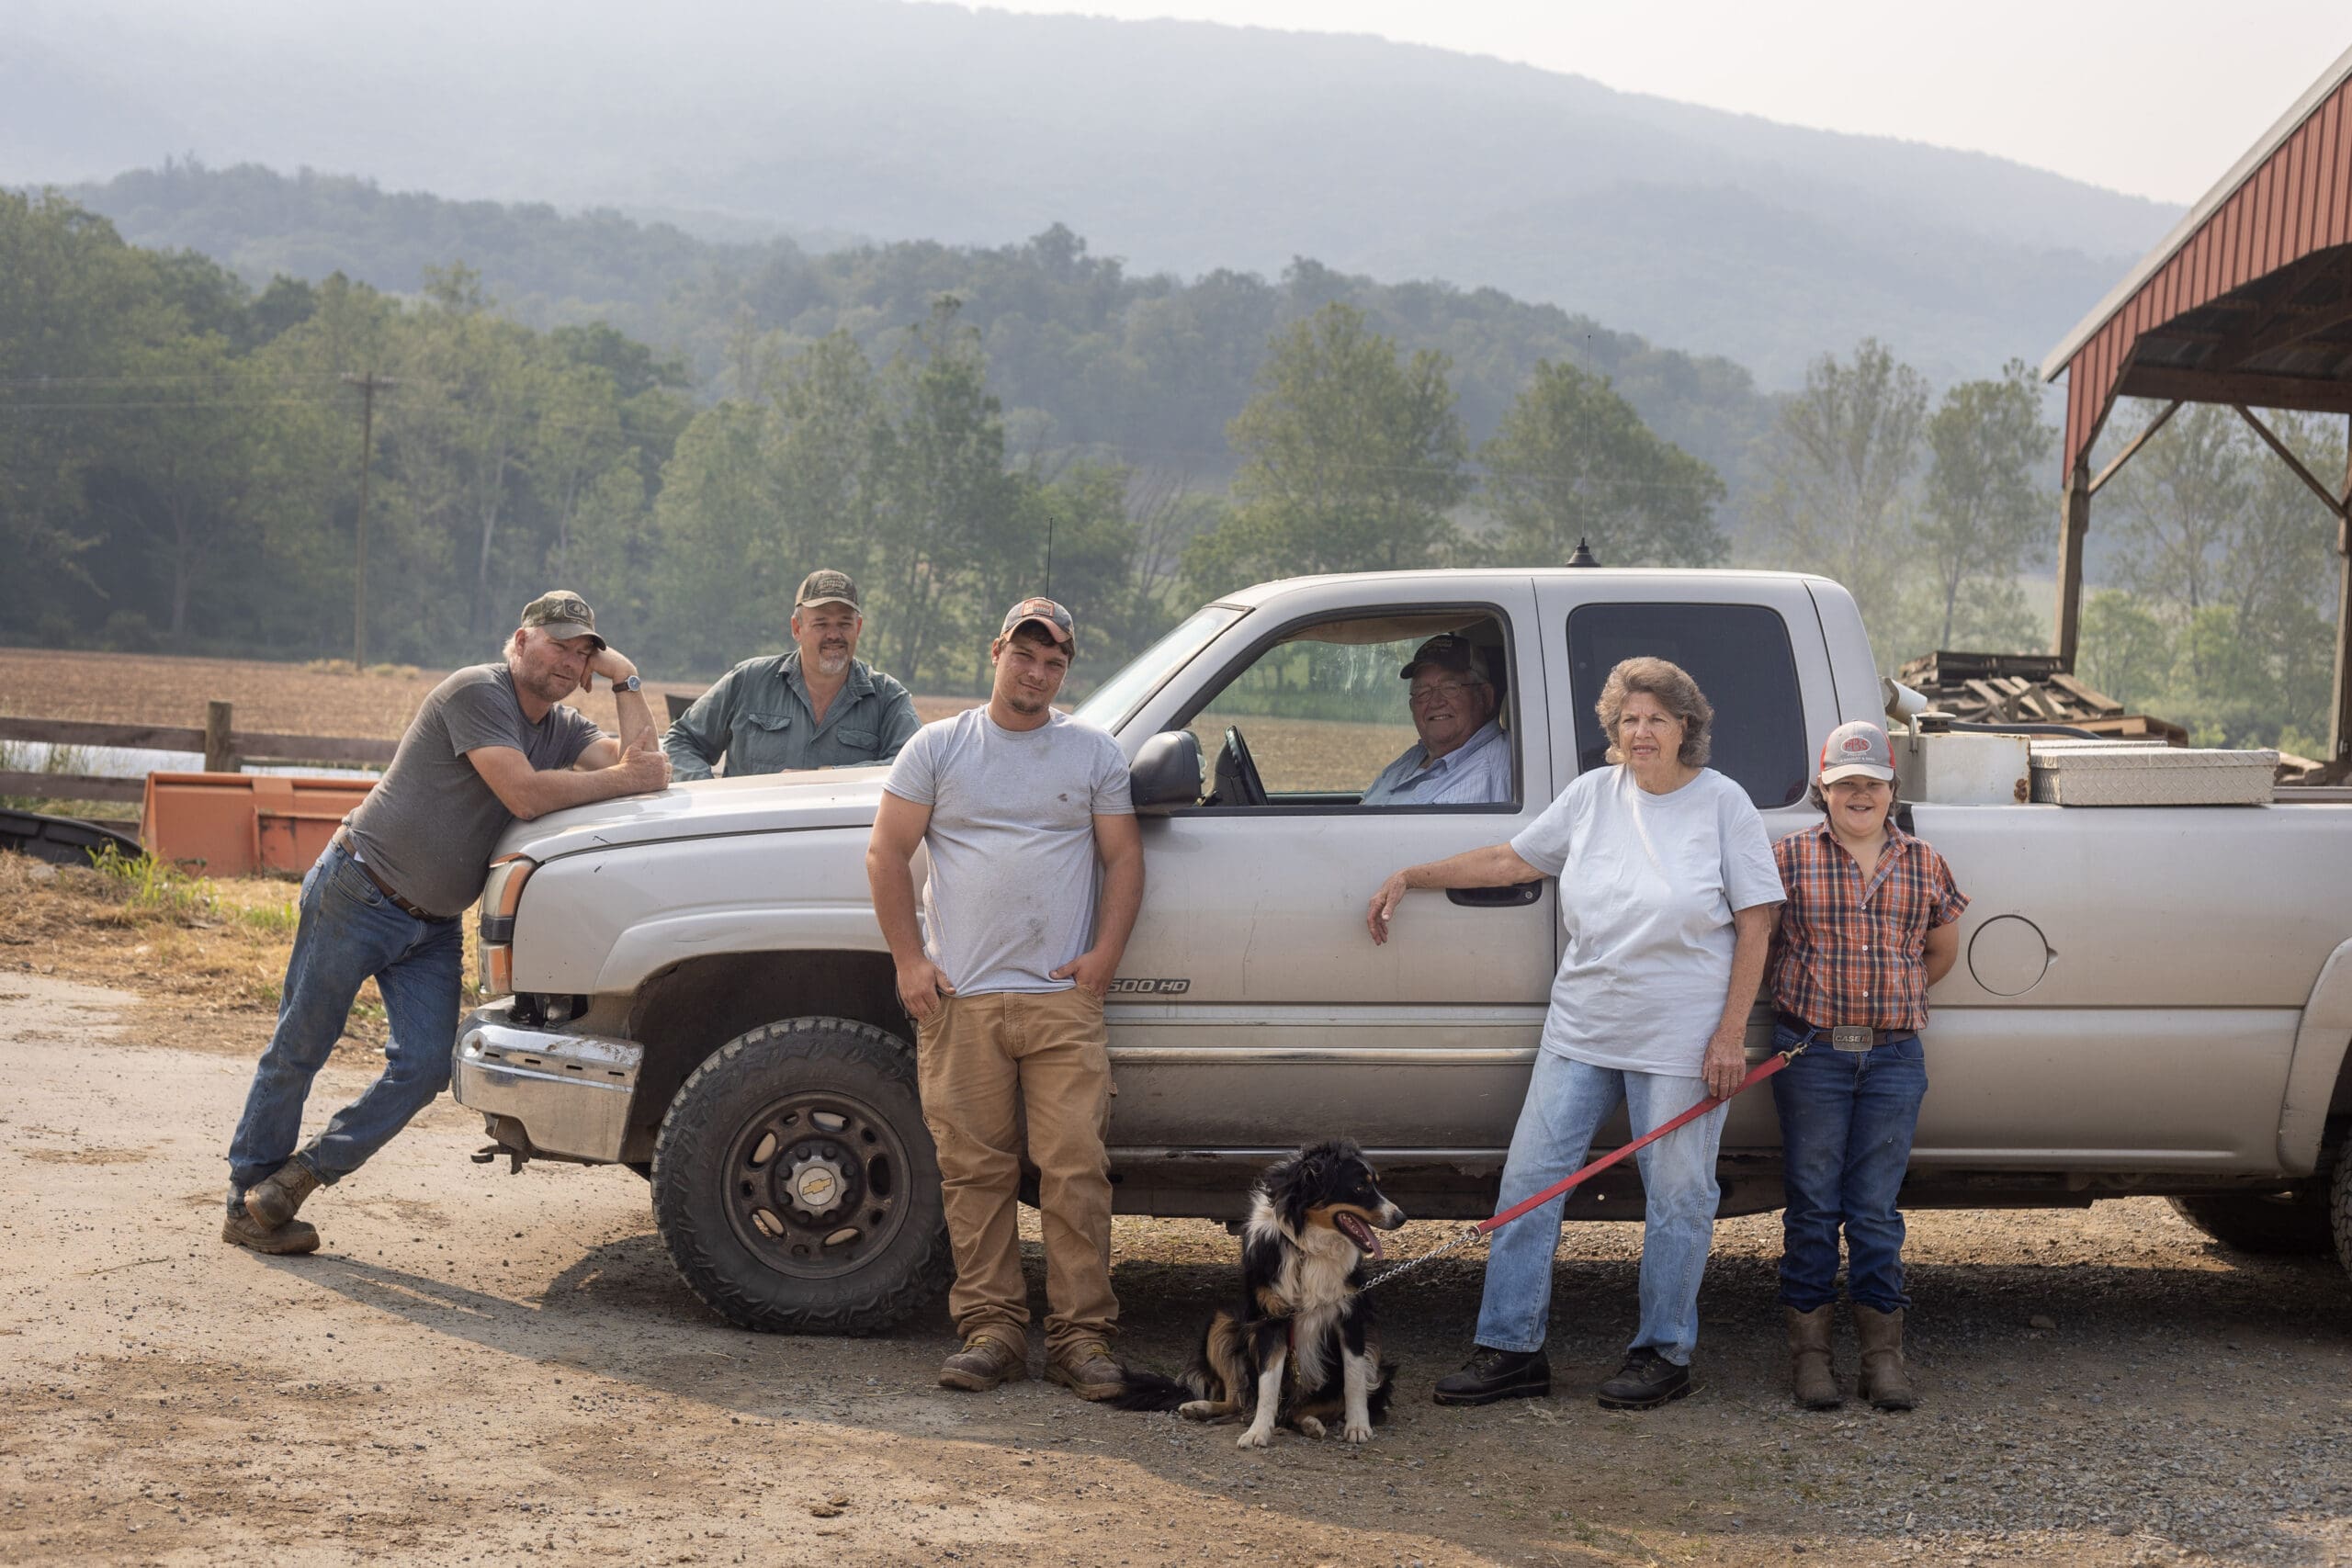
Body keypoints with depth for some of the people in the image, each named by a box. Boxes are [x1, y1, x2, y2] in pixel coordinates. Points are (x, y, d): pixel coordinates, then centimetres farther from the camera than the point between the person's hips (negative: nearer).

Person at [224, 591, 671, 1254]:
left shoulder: (565, 729, 8)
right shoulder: (477, 691, -16)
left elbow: (645, 767, -5)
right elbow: (524, 793, -27)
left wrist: (626, 682, -8)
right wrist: (623, 778, -21)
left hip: (435, 926, 7)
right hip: (359, 896, -7)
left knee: (426, 1066, -6)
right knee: (298, 1051, 2)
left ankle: (303, 1174, 7)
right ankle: (246, 1203, 13)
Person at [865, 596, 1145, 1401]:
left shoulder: (1094, 754, 12)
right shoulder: (937, 747, 10)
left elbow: (1124, 860, 10)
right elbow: (886, 856, 8)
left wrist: (1105, 954, -4)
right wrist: (909, 961, 0)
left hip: (1064, 1000, 0)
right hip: (959, 999, 0)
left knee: (1076, 1169, -6)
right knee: (974, 1170, 1)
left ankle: (1082, 1336, -1)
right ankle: (991, 1328, 9)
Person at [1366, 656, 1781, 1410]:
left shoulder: (1722, 803, -3)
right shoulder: (1593, 794, 8)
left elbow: (1755, 923, -4)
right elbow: (1512, 859, 16)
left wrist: (1731, 1033, -10)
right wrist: (1410, 878, 13)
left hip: (1680, 1037, -4)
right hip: (1582, 1028, 4)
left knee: (1676, 1198, 2)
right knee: (1529, 1178, 1)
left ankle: (1664, 1354, 16)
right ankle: (1511, 1349, 8)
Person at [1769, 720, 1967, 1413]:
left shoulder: (1924, 866, 8)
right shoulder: (1790, 857, -1)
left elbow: (1941, 951, 22)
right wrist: (1811, 996, 7)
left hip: (1895, 1057, 2)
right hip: (1810, 1053, -2)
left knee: (1876, 1208, 5)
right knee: (1813, 1204, 3)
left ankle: (1883, 1354, 12)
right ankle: (1809, 1350, 10)